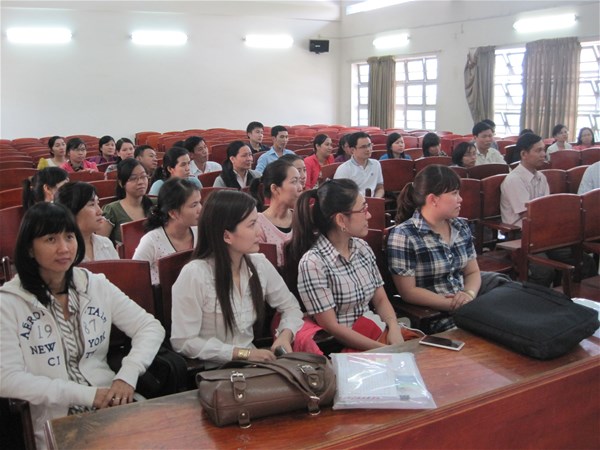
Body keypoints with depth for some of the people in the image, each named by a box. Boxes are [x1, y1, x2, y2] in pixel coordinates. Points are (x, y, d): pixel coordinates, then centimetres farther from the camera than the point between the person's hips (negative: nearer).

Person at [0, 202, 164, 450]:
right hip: (53, 421, -4)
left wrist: (128, 375, -12)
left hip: (110, 404, 5)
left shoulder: (96, 286, 8)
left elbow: (151, 327, 6)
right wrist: (86, 395, -17)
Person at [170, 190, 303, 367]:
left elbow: (290, 307, 11)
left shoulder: (260, 265, -1)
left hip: (250, 364, 6)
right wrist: (243, 353, -19)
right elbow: (183, 342, -17)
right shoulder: (194, 274, -18)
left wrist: (285, 335, -9)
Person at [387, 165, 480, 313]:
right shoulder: (403, 236, -13)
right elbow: (408, 292, -13)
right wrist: (452, 304, -18)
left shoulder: (461, 227, 9)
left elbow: (472, 272, 15)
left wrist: (469, 294, -7)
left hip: (466, 306, 7)